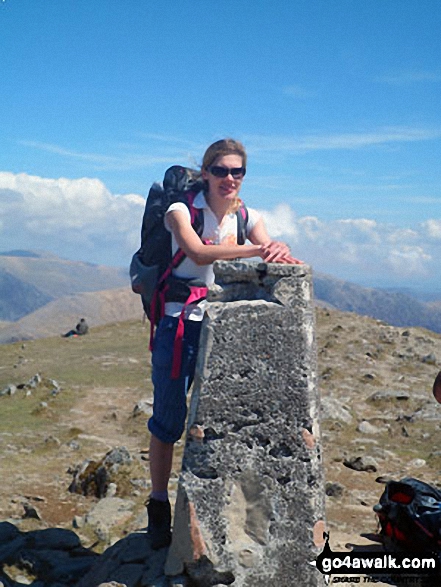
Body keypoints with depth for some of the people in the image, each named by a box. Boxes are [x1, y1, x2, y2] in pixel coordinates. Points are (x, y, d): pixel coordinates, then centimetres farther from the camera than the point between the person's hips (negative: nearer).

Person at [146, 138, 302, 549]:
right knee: (168, 420, 6)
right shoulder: (182, 210, -7)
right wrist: (254, 249, -37)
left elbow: (266, 257, -11)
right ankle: (159, 506, 23)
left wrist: (278, 252, -35)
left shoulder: (249, 218, 5)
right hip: (180, 324, -3)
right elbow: (199, 254, -26)